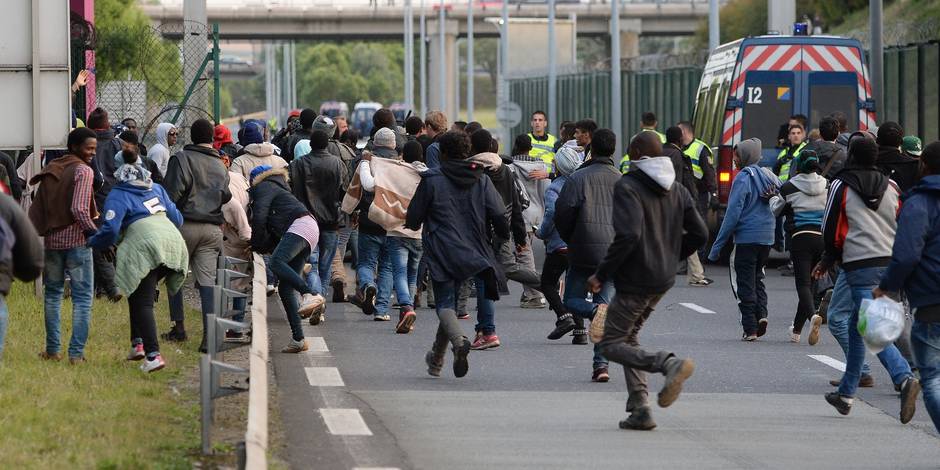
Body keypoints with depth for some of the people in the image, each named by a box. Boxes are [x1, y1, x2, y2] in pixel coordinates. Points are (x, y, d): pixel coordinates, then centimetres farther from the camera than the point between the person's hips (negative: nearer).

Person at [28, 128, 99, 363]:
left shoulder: (50, 171, 11)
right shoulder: (83, 171, -10)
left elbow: (36, 208, 10)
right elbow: (79, 209, -20)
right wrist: (94, 232, -10)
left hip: (52, 239, 6)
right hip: (76, 239, -6)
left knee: (52, 294, 17)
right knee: (82, 297, 0)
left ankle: (52, 350, 16)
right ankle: (76, 352, -5)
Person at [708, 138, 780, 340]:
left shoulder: (743, 178, -11)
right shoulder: (769, 176, 10)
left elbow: (733, 213, -14)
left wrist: (718, 245, -11)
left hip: (747, 237, -6)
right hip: (767, 237, 6)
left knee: (746, 282, 1)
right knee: (757, 277, 20)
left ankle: (750, 328, 0)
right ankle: (761, 314, 0)